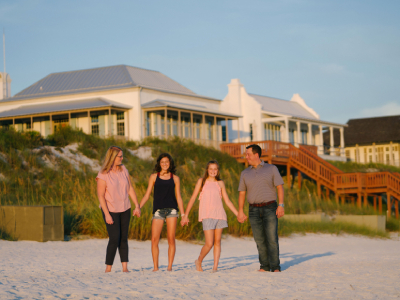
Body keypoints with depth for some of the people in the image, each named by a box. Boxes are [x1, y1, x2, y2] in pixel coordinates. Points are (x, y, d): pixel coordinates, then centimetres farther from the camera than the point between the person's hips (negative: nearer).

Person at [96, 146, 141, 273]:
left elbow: (130, 188, 8)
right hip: (111, 210, -5)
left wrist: (137, 206, 5)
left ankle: (125, 267, 7)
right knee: (114, 239, -10)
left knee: (124, 238, 5)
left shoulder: (123, 169, 3)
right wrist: (107, 214, -19)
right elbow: (100, 196, -15)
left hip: (125, 209, 5)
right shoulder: (103, 175, -15)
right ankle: (108, 268, -1)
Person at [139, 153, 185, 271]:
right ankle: (155, 267, 0)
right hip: (158, 210, 0)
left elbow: (178, 197, 11)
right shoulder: (154, 177, 8)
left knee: (171, 239, -3)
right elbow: (147, 195, 7)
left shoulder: (175, 178, 9)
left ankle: (170, 266, 3)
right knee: (154, 240, -8)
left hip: (172, 209, 0)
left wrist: (183, 214, 5)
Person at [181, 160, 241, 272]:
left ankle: (215, 267, 5)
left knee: (217, 242, 0)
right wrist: (186, 215, 5)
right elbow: (193, 198, 8)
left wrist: (238, 214, 10)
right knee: (209, 243, -10)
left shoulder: (220, 183, 12)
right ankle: (199, 261, 13)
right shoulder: (202, 181, 6)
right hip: (207, 216, -3)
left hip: (219, 214, 3)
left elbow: (227, 201, 15)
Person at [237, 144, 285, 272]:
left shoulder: (271, 169, 2)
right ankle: (265, 266, 11)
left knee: (272, 238, -9)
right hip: (254, 211, 3)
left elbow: (280, 187, -2)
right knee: (260, 240, 2)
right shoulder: (245, 173, 11)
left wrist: (281, 205, -14)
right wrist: (240, 211, 1)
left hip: (269, 208, -3)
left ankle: (275, 267, -7)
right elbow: (242, 193, 10)